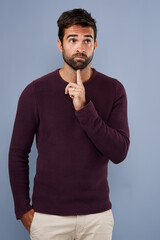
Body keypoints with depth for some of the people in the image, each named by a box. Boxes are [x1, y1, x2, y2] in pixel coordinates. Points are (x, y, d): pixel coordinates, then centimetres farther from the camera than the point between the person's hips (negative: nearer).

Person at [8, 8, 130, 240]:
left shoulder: (113, 89, -4)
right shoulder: (35, 91, -7)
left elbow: (119, 152, -12)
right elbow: (18, 154, 0)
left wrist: (84, 108, -21)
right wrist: (23, 209, -2)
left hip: (97, 214, 1)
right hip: (48, 216, -1)